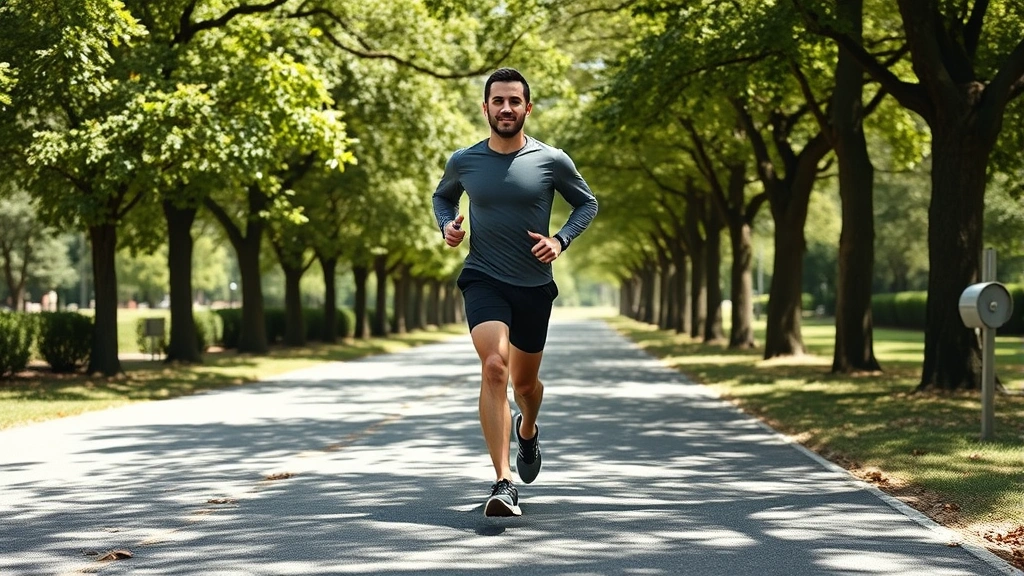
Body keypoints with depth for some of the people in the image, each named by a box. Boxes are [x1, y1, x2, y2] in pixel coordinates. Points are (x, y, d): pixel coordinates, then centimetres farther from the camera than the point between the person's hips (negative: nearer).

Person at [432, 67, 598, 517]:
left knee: (524, 382, 15)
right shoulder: (463, 162, 0)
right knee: (494, 367, -24)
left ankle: (528, 430, 54)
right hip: (483, 279, -1)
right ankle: (503, 483, -26)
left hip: (534, 285, 1)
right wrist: (447, 226, -1)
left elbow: (587, 203, 9)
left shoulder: (552, 161, -4)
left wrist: (560, 240, -7)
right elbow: (442, 196, 20)